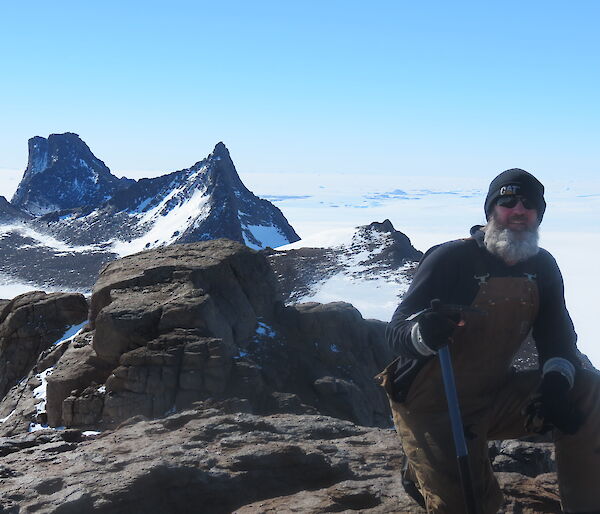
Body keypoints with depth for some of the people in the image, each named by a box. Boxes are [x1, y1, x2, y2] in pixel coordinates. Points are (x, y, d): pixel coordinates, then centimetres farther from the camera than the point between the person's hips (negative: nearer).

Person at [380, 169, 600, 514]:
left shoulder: (543, 268, 1)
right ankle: (423, 467, 14)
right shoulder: (451, 259, -18)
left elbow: (557, 339, 2)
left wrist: (557, 382, -21)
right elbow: (397, 330, -21)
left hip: (492, 400, 5)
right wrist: (423, 333, -46)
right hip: (433, 407, -5)